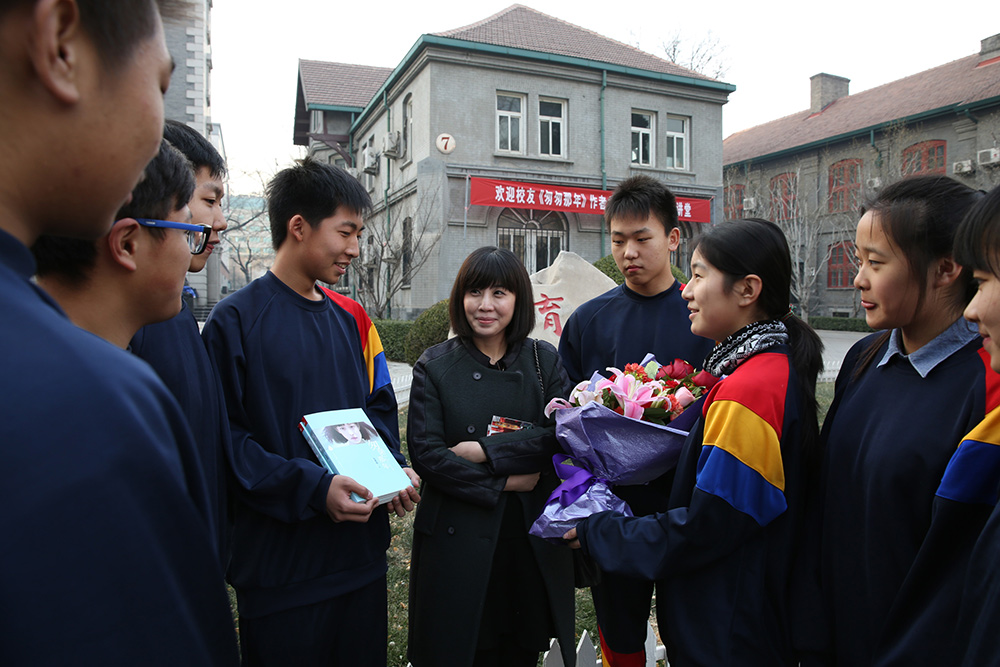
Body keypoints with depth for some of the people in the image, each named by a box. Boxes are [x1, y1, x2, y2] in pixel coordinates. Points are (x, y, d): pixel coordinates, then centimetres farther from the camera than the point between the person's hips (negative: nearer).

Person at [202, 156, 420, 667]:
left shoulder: (351, 318, 8)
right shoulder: (235, 320, -11)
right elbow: (226, 438, -13)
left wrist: (394, 469, -3)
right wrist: (312, 487, -22)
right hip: (279, 562, -5)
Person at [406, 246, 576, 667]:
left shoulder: (544, 360, 3)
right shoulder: (434, 366, -2)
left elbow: (561, 436, -8)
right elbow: (425, 454, -10)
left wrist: (485, 451, -16)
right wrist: (504, 481, -14)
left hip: (532, 540, 2)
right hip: (457, 540, -1)